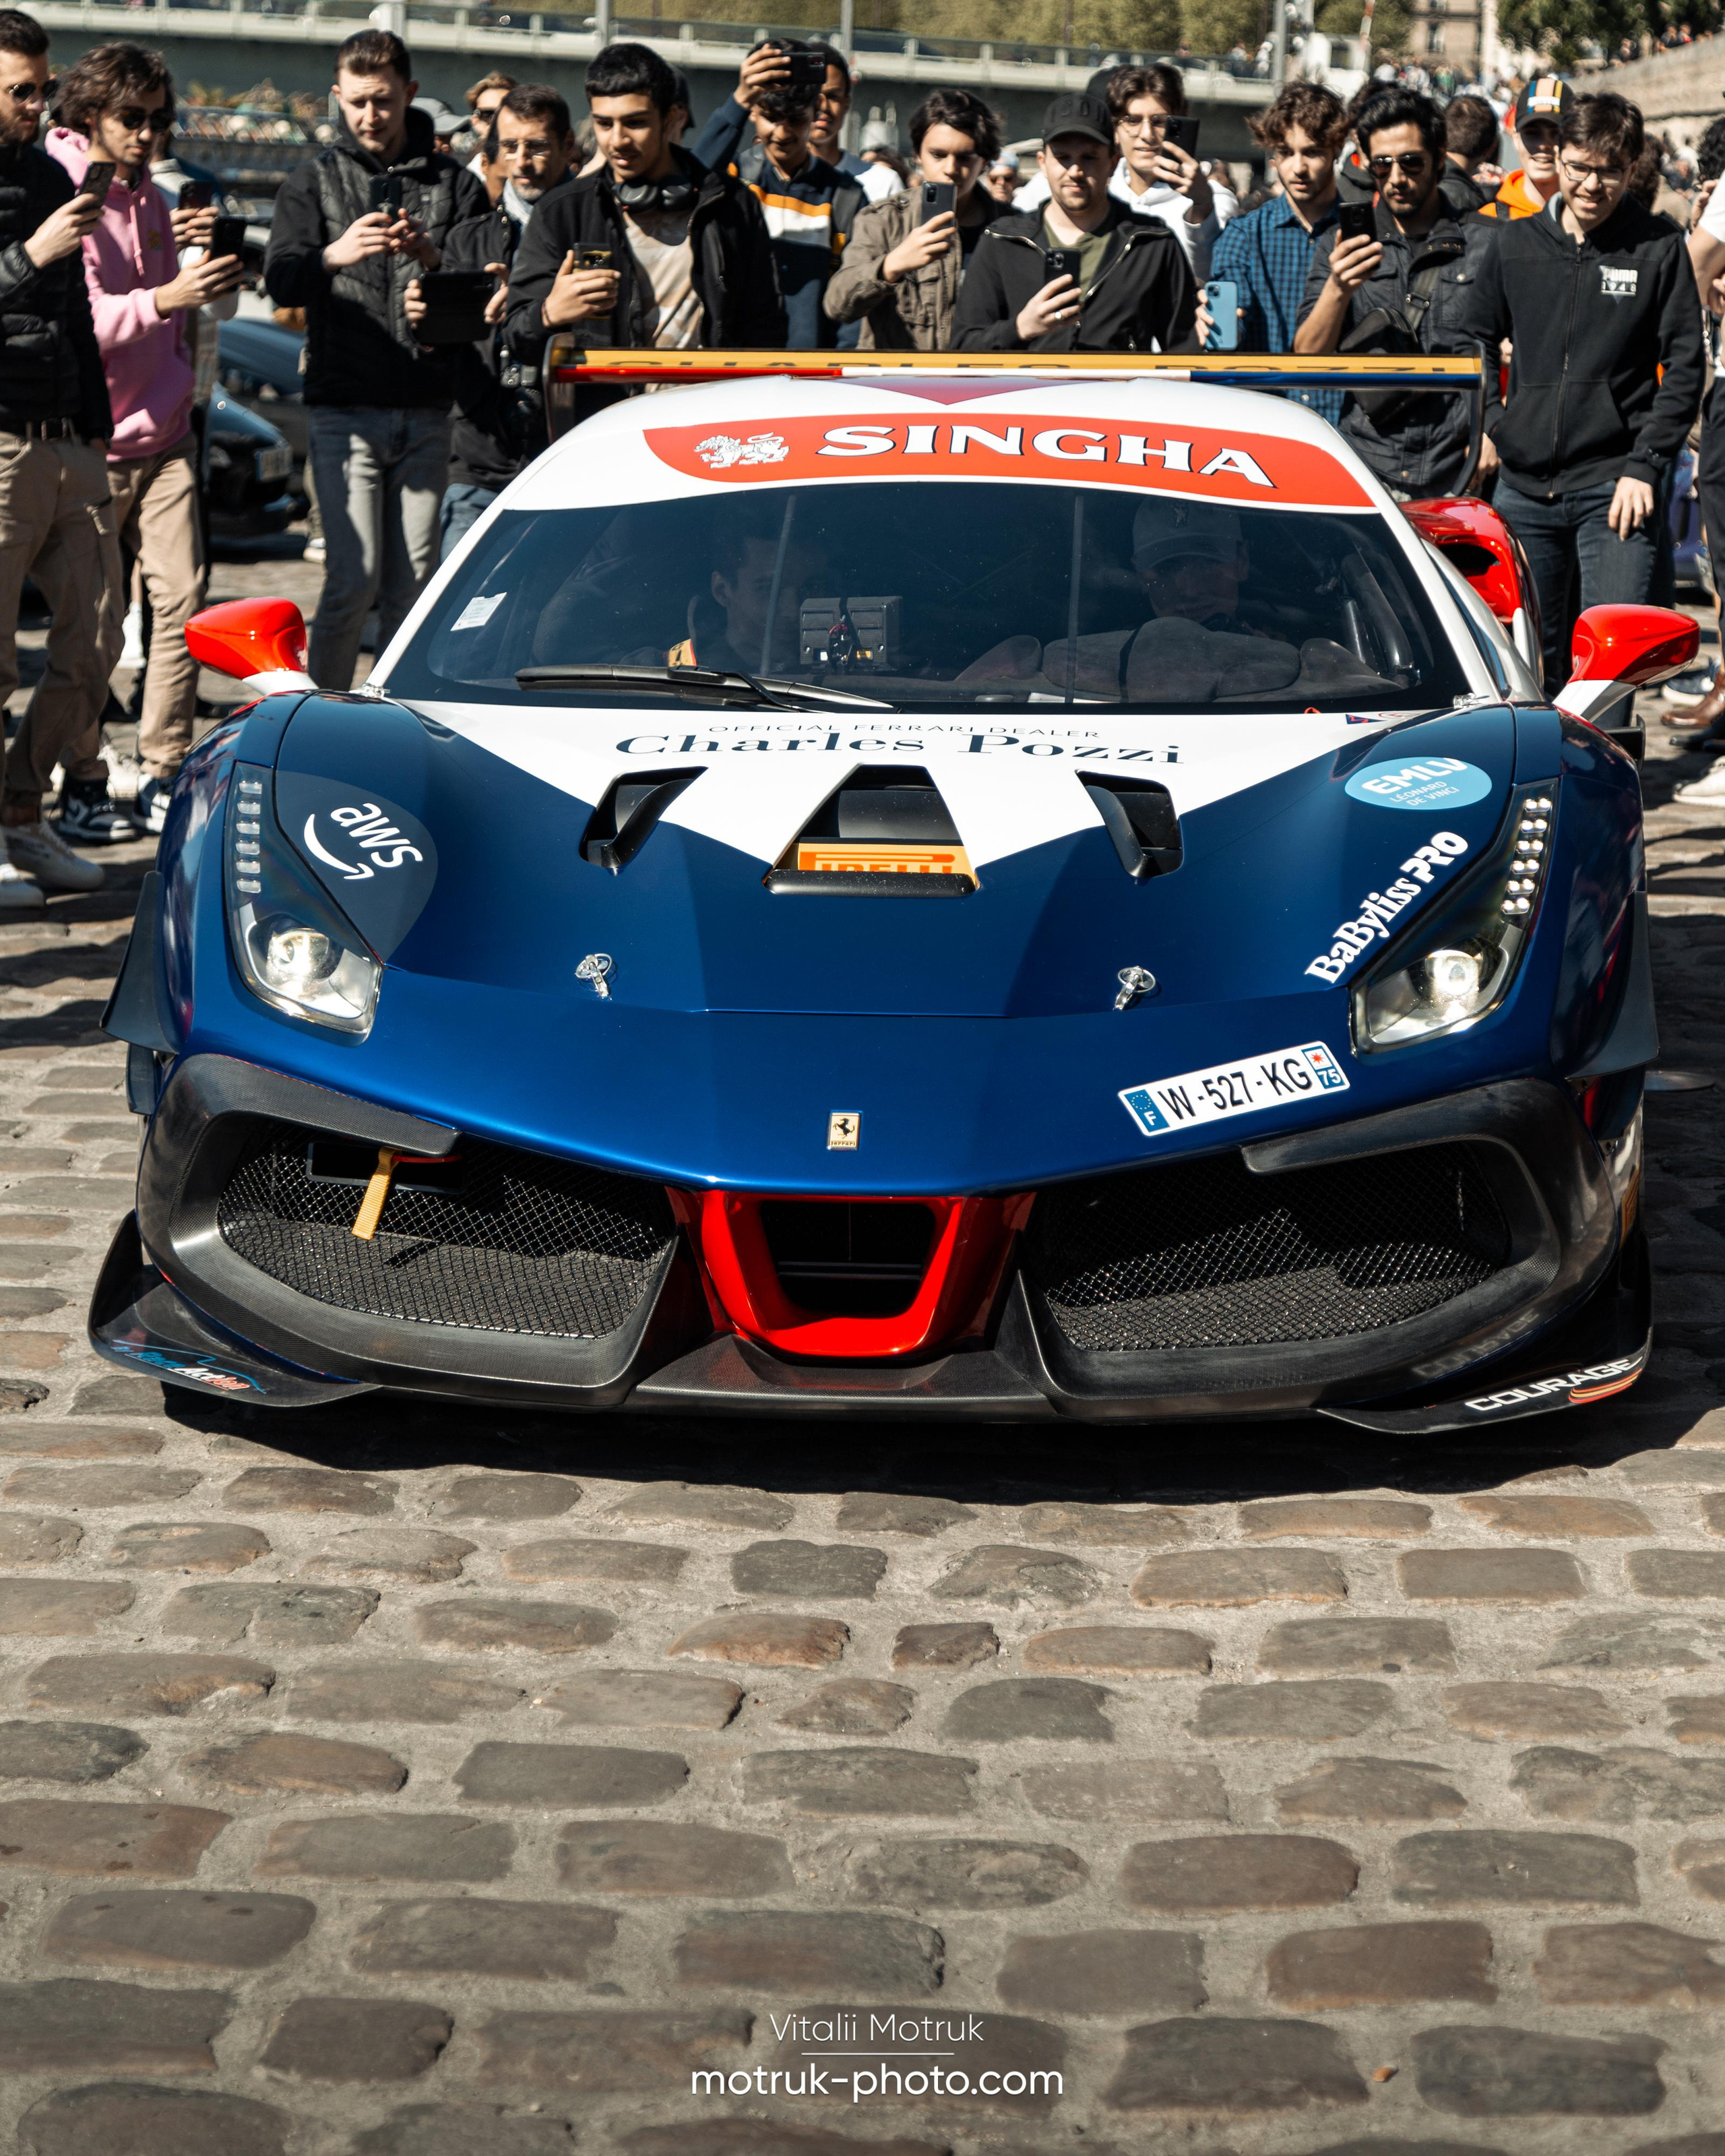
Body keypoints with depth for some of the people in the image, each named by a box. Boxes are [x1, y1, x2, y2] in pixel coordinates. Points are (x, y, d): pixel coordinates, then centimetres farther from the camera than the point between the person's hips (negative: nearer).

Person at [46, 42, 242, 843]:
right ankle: (82, 785, 8)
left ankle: (164, 776, 4)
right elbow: (81, 321, -22)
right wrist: (164, 297, -33)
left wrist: (191, 255, 8)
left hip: (163, 438, 6)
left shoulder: (150, 199, 12)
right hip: (92, 444, -6)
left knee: (182, 599, -3)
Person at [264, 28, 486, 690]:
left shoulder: (454, 183, 11)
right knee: (354, 582, -10)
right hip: (344, 407, -2)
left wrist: (433, 258, -19)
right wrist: (335, 256, -28)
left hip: (427, 412, 2)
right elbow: (282, 281, -6)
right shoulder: (315, 181, 9)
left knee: (413, 586, 3)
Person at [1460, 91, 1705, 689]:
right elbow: (1474, 340, 18)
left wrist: (1643, 467, -9)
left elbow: (1684, 367, -1)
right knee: (1531, 665, 11)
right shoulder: (1513, 244, 7)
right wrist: (1490, 426, 4)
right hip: (1523, 488, 3)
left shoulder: (1658, 247, -1)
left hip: (1614, 488, -3)